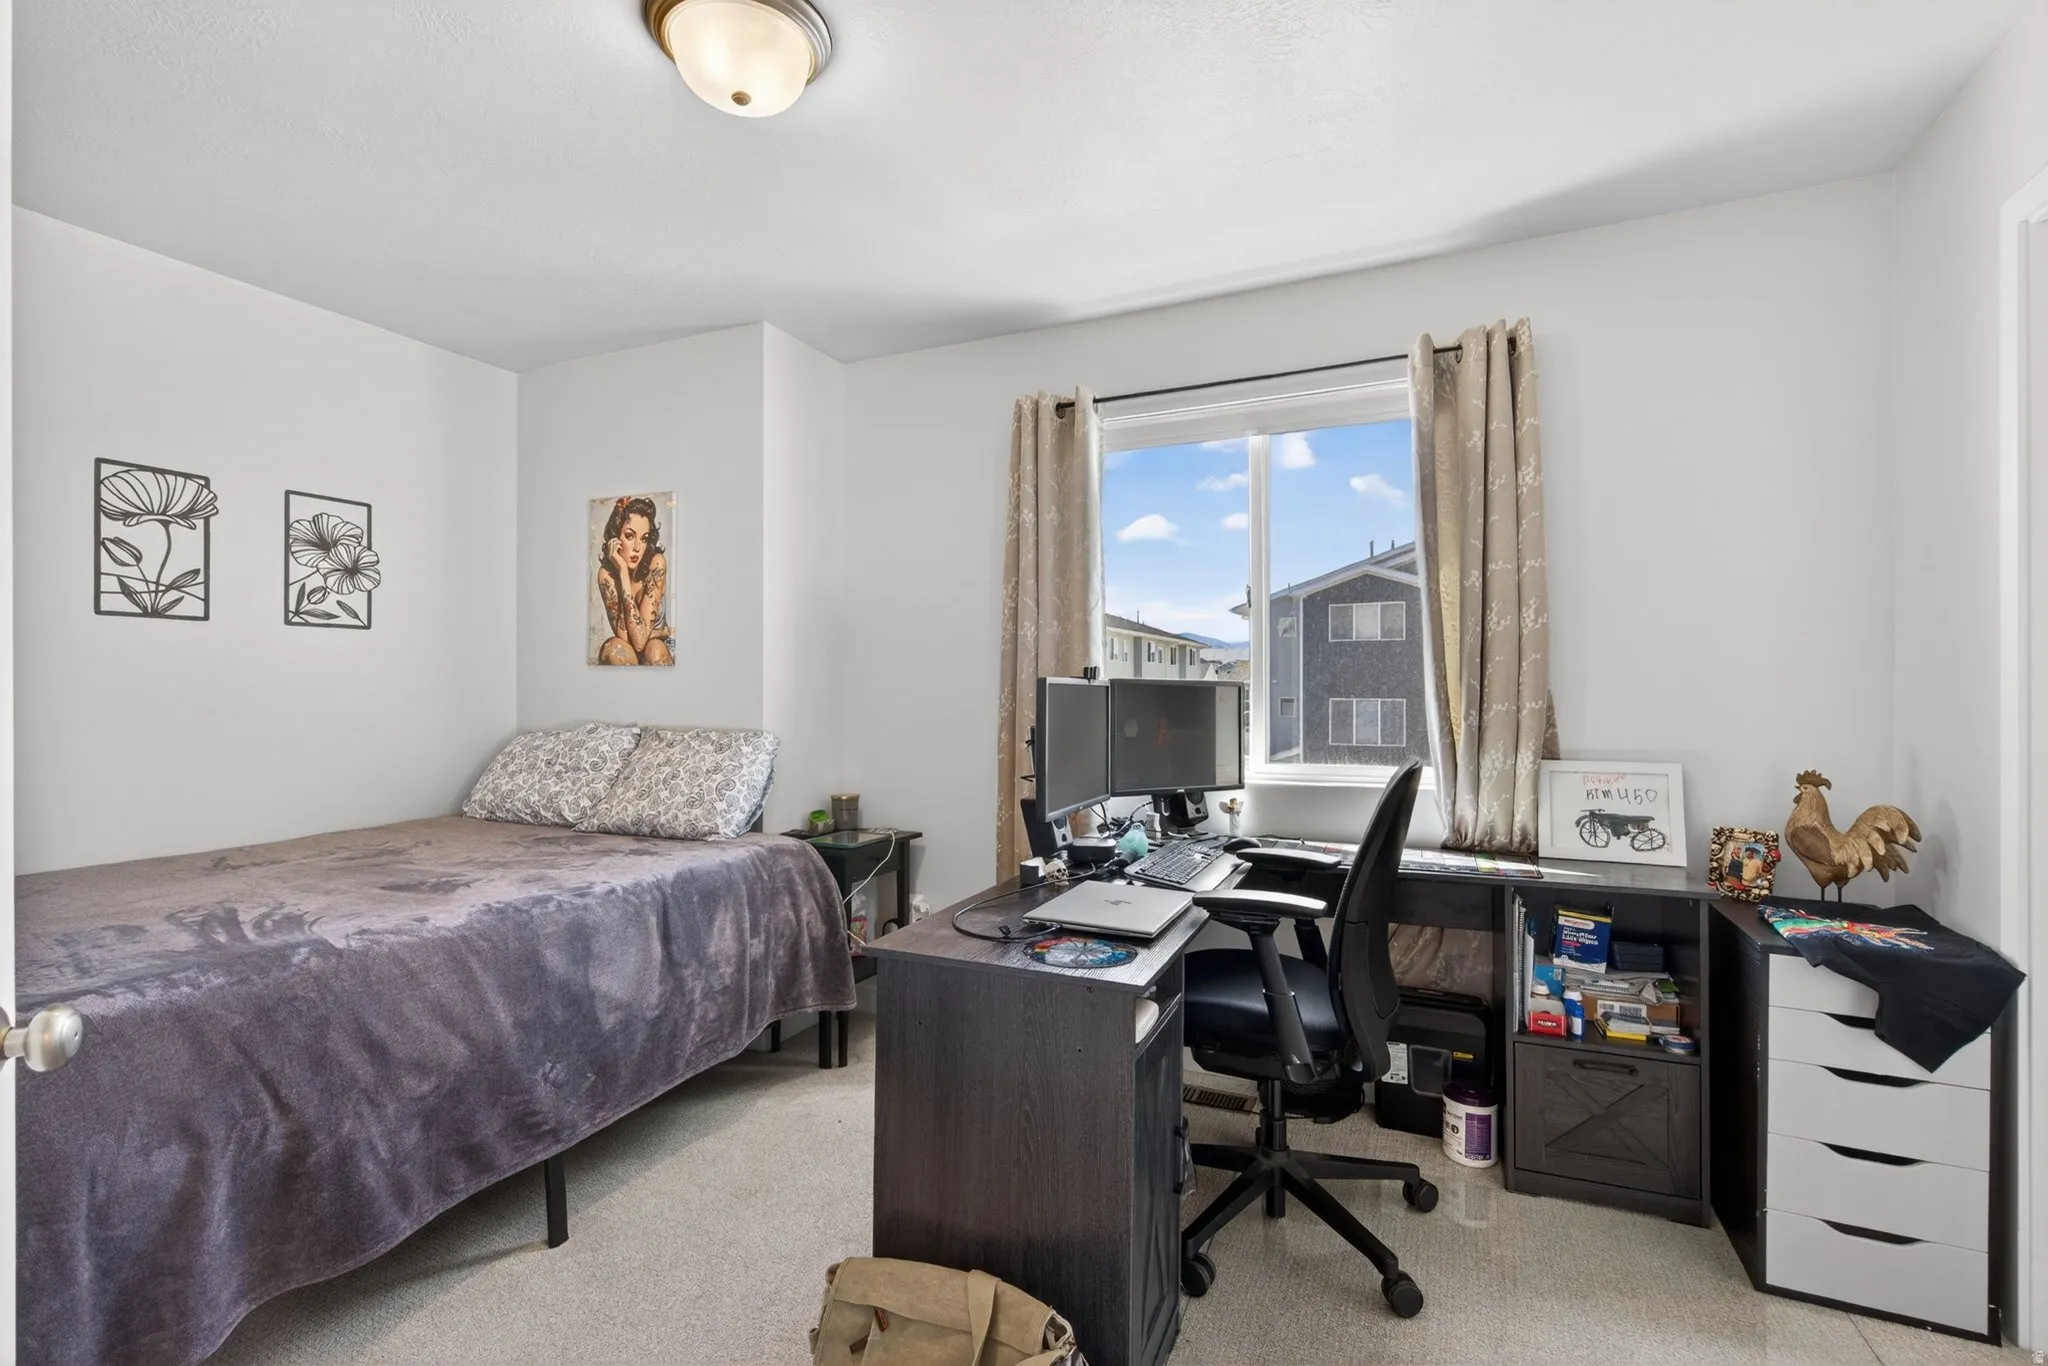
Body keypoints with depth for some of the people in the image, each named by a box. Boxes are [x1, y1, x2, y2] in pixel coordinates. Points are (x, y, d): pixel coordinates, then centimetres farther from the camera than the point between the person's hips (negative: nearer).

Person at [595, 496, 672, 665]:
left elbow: (640, 639, -28)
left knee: (654, 650, -33)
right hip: (627, 650, 1)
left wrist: (624, 572, -32)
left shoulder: (656, 563, -22)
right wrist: (621, 570, -29)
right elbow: (625, 637, -27)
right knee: (615, 648, -30)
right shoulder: (606, 573, -16)